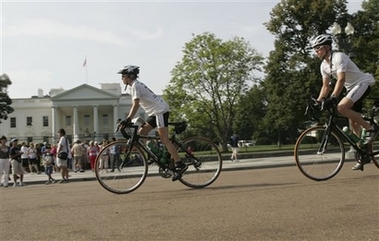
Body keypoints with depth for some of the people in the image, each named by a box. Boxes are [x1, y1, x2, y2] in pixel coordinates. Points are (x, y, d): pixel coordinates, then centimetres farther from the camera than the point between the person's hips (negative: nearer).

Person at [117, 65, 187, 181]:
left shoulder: (135, 85, -11)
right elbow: (134, 106, 19)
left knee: (164, 139, -13)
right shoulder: (136, 85, 18)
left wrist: (127, 120, -26)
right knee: (140, 133, 8)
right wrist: (126, 120, 14)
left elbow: (136, 105, -23)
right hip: (155, 112, 10)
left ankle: (180, 165, -15)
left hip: (161, 110, -10)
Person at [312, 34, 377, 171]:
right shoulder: (324, 65, 5)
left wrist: (333, 98, -42)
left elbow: (341, 80, -32)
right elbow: (325, 86, 7)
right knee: (353, 122, 5)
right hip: (352, 88, 9)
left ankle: (370, 128, -17)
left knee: (341, 107, -30)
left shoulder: (338, 57, -21)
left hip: (362, 83, -9)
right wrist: (317, 102, -5)